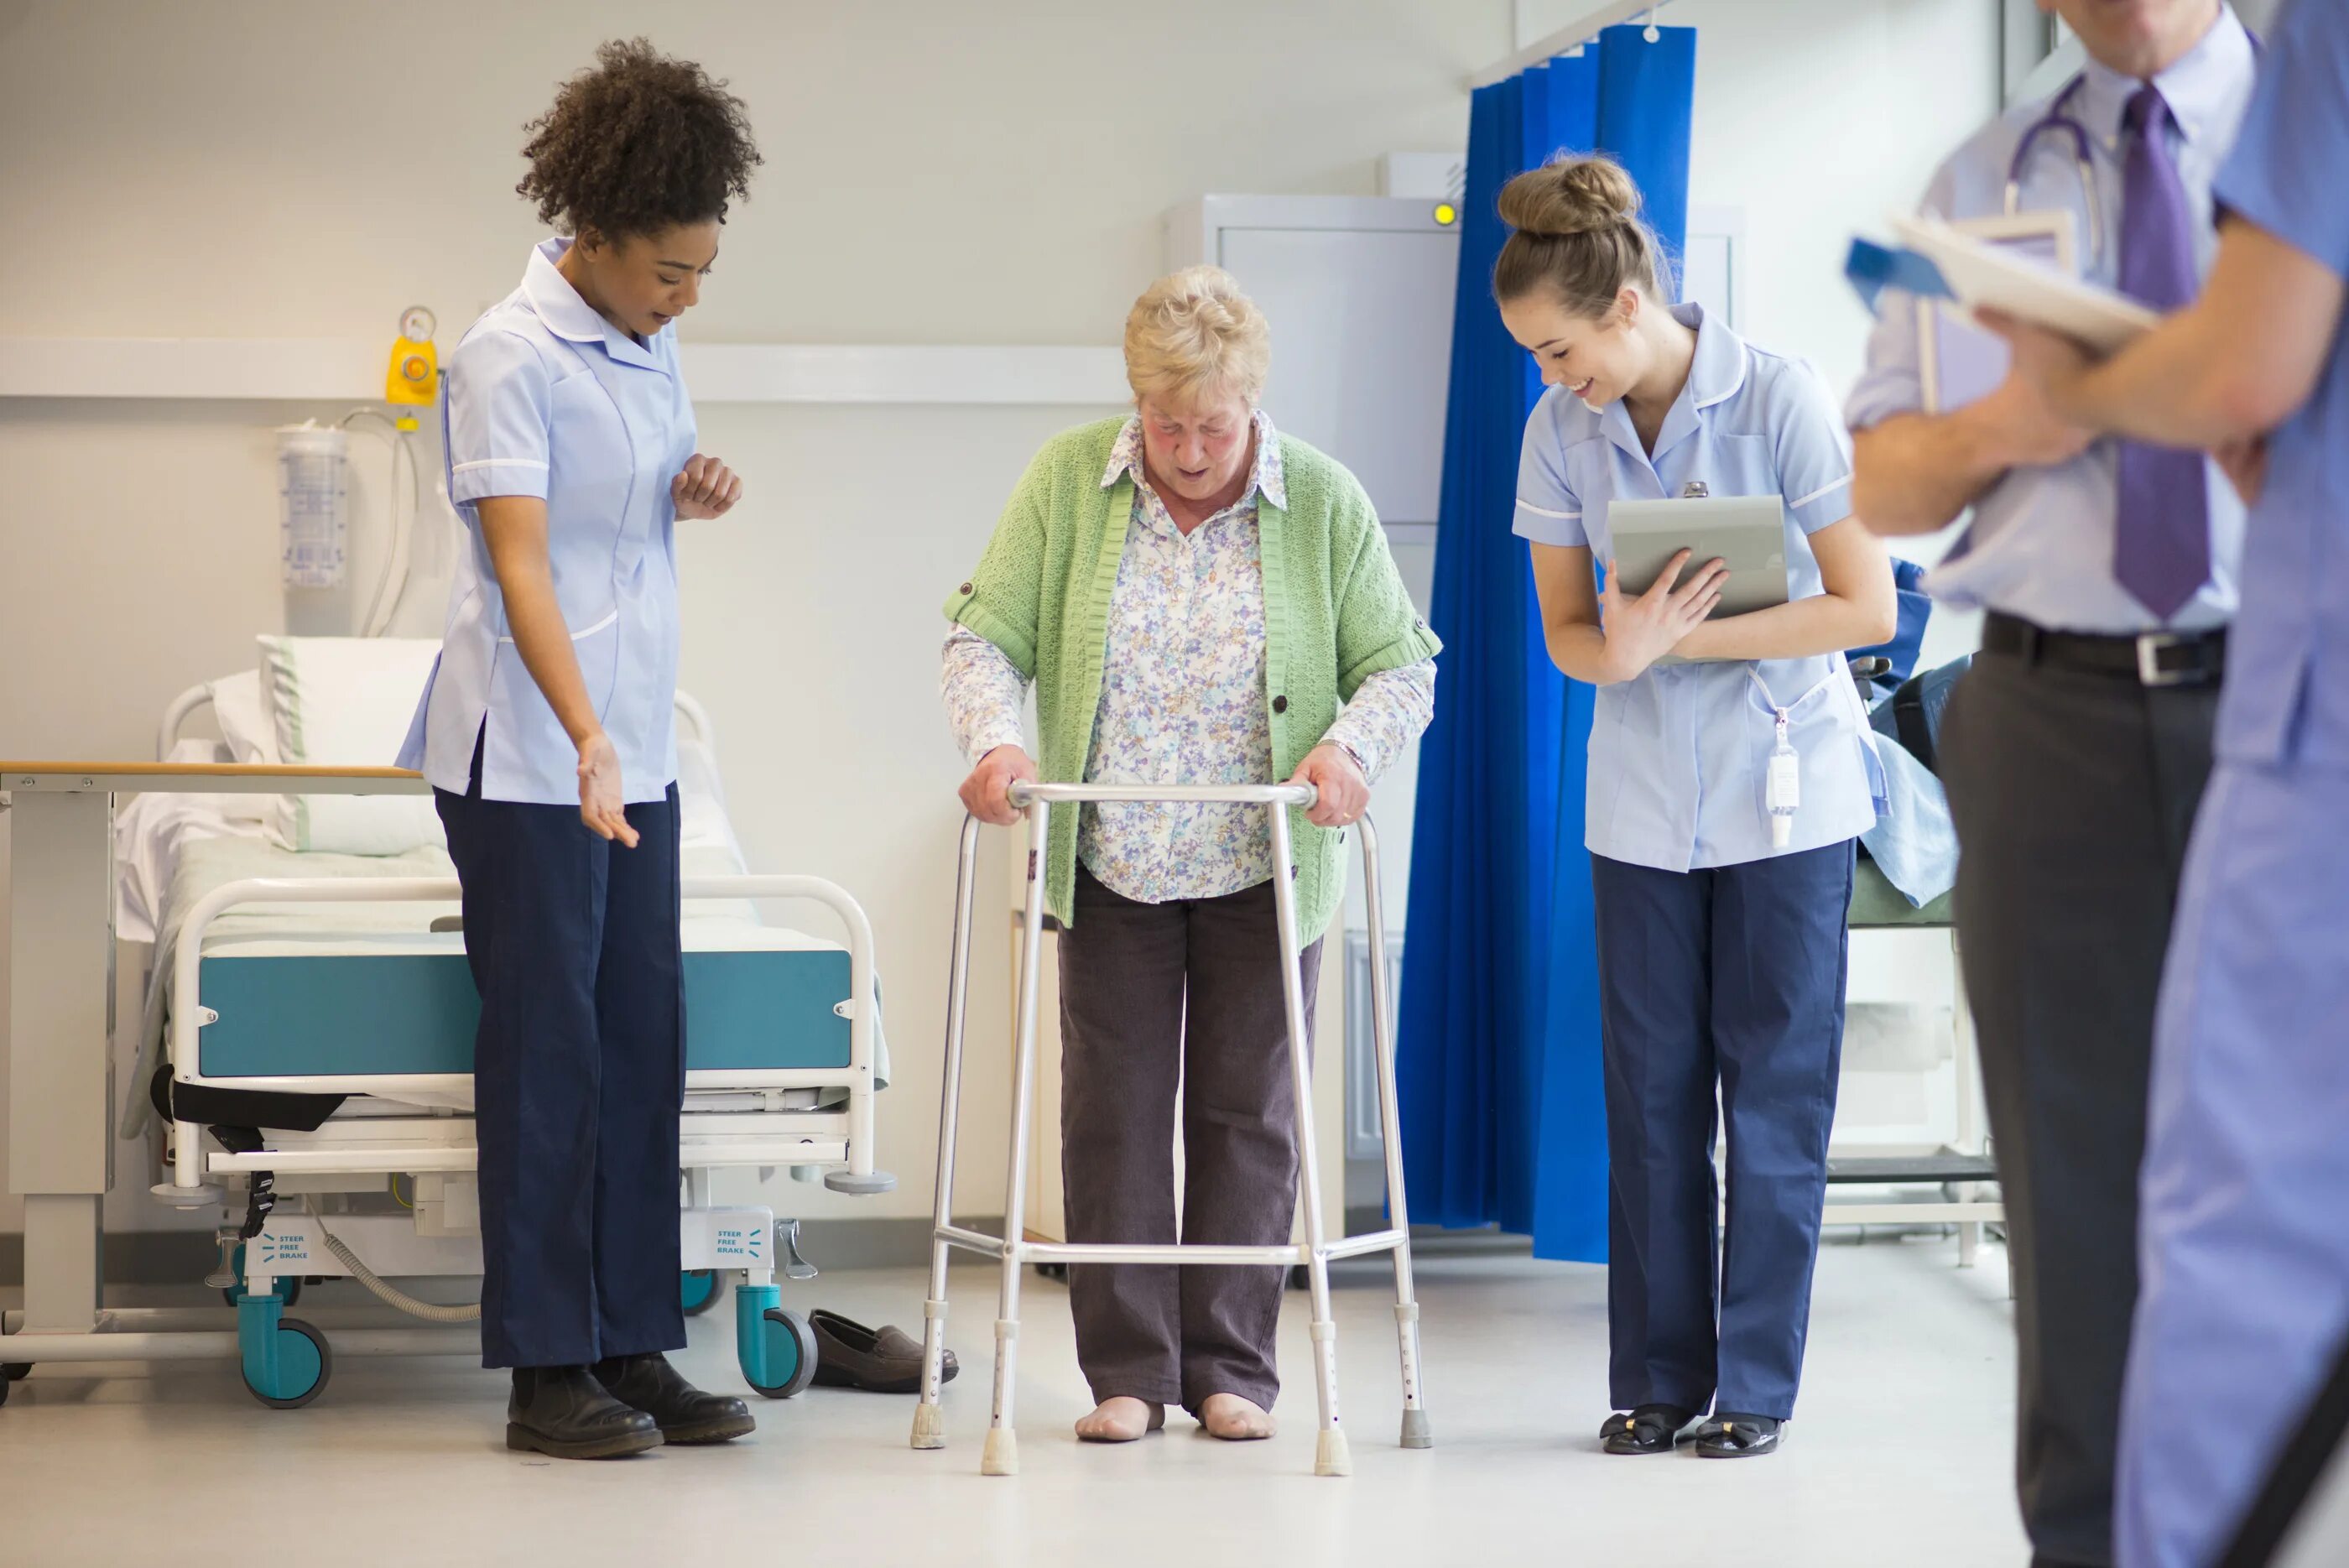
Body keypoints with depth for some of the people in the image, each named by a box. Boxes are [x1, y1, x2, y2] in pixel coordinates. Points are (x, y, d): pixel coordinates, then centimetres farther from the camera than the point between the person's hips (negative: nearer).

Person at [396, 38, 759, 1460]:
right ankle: (547, 1370, 3)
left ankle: (635, 1345, 13)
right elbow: (520, 564, -22)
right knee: (548, 1049, -3)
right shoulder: (513, 357, -14)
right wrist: (588, 743, -33)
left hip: (635, 752, 8)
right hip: (531, 758, -8)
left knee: (644, 1045, 7)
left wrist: (695, 496, 2)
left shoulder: (650, 346, 11)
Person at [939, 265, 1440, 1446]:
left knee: (1247, 1114, 5)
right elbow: (986, 633, -3)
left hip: (1263, 871, -1)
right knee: (1113, 1112, 3)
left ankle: (1231, 1368, 14)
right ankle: (1127, 1371, 10)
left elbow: (1400, 666, -2)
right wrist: (996, 738, -21)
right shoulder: (1066, 483, -3)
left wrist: (1352, 745, -22)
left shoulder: (1324, 503, -5)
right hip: (1111, 864, 1)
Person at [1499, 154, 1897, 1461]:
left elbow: (1866, 607, -15)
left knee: (1775, 1092, 0)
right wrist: (1620, 652, -20)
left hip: (1787, 793, -4)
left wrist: (1685, 637, -19)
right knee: (1651, 1094, 4)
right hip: (1643, 802, 4)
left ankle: (1757, 1385, 7)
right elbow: (1565, 630, 5)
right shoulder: (1561, 431, -2)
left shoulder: (1779, 397, -14)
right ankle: (1659, 1381, 12)